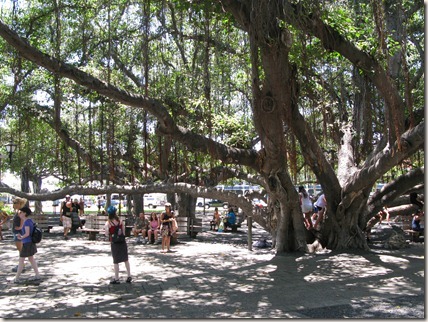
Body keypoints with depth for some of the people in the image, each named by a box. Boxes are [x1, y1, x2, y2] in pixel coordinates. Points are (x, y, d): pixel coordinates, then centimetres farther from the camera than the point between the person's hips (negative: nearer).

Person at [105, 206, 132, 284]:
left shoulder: (108, 223, -13)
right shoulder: (120, 221, -4)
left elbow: (107, 234, -9)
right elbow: (124, 232, 1)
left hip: (114, 243, -3)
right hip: (122, 242, 3)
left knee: (116, 261, 6)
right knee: (126, 259, 14)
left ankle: (116, 279, 13)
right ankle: (129, 276, 19)